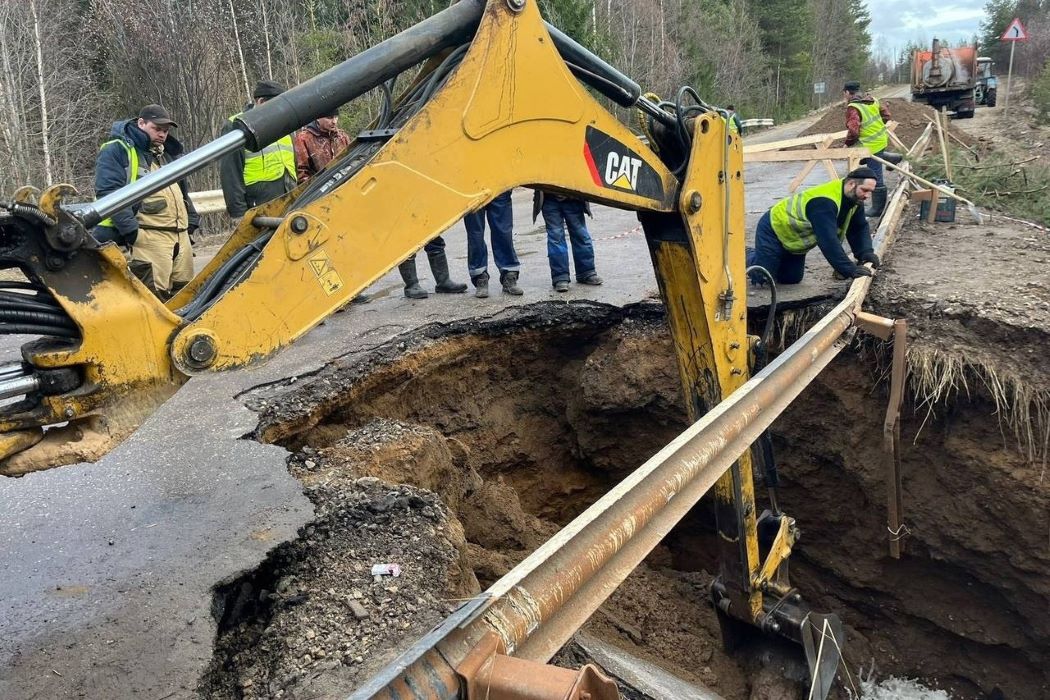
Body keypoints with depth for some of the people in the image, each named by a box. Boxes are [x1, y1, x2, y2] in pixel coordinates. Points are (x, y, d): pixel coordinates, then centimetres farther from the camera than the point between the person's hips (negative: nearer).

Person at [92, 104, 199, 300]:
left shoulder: (168, 154, 26)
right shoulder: (116, 150, 0)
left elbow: (182, 191, 32)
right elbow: (109, 193, -11)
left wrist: (192, 221, 20)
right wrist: (131, 230, -18)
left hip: (181, 236, 8)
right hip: (148, 238, -8)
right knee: (154, 296, -15)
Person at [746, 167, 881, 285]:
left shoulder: (855, 199, -9)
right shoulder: (824, 202, -38)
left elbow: (860, 228, 1)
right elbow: (828, 241, -44)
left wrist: (866, 252, -18)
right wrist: (850, 270, -46)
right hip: (774, 229, -9)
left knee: (791, 279, 10)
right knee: (762, 278, -13)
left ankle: (756, 256, 32)